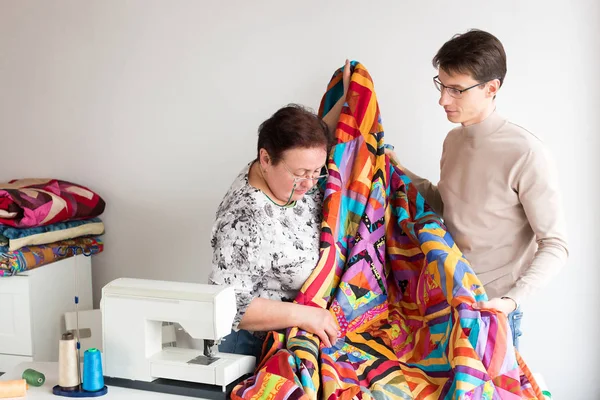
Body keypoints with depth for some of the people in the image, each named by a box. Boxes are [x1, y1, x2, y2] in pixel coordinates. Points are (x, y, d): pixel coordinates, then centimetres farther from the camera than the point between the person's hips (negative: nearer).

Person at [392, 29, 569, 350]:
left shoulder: (526, 154, -21)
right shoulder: (453, 139, 1)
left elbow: (555, 245, -17)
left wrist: (512, 300, -29)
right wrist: (404, 176, 4)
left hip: (491, 307, -6)